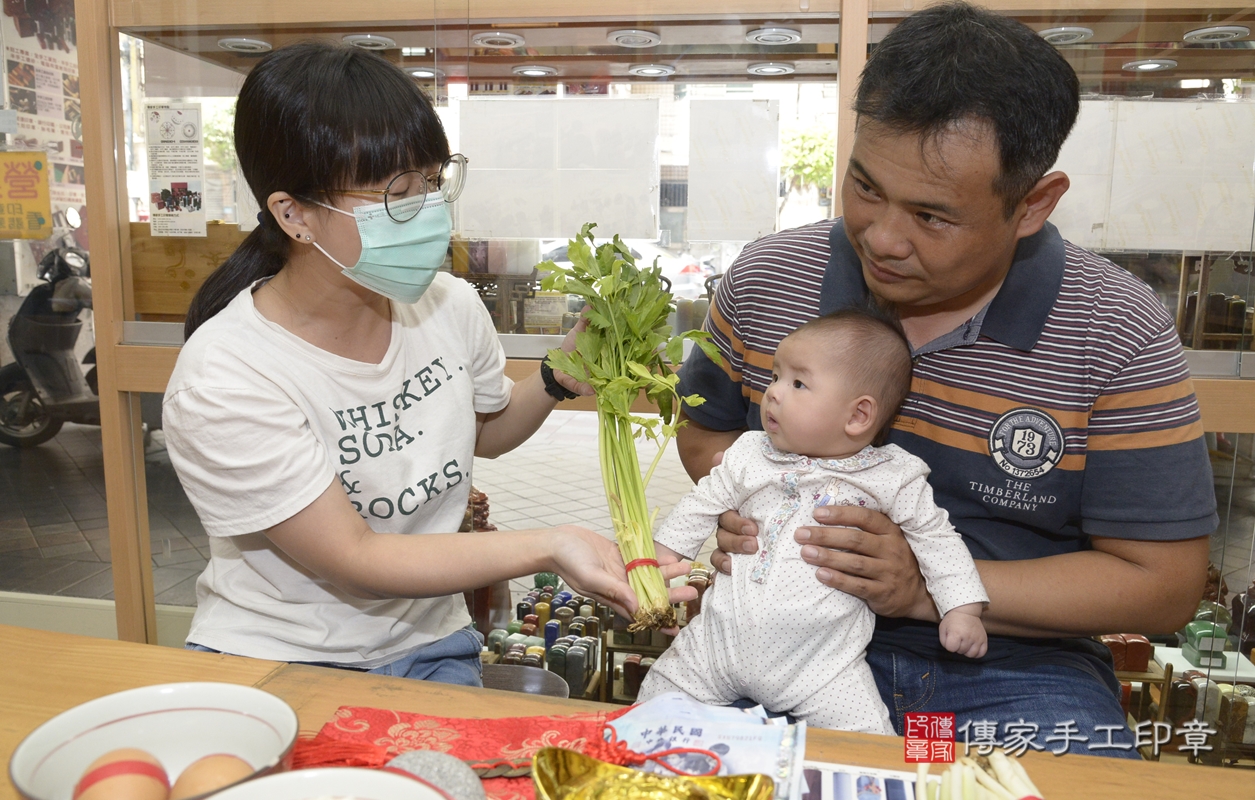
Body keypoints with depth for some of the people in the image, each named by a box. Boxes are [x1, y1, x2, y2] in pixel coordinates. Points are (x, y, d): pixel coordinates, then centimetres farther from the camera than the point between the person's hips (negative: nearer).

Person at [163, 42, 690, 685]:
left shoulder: (450, 306, -7)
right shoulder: (222, 382, -23)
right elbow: (354, 561, -20)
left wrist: (559, 378, -8)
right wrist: (552, 546, -28)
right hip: (270, 658, -2)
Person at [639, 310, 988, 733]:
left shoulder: (891, 477, -5)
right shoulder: (749, 455, 0)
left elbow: (936, 538, 4)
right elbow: (700, 507, 11)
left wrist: (962, 609, -3)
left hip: (821, 666, -2)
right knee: (657, 699, 8)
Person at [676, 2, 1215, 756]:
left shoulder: (1120, 335, -11)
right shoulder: (766, 278, -5)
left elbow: (1163, 584, -8)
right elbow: (705, 430, 12)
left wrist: (928, 587, -19)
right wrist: (737, 499, -12)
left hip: (1017, 671, 1)